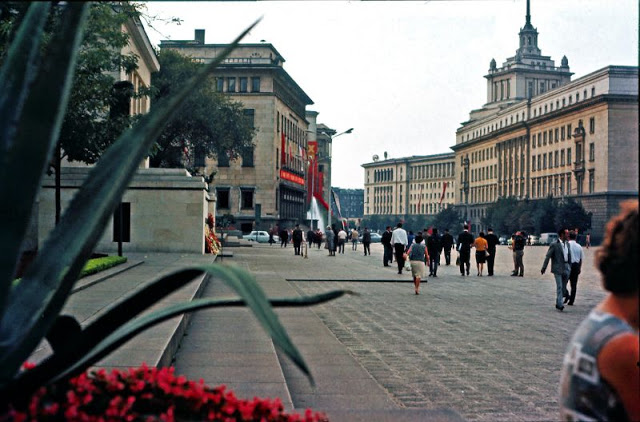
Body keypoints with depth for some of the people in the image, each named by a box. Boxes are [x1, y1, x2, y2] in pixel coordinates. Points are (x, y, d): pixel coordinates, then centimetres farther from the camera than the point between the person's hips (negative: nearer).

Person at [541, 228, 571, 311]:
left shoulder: (567, 244, 12)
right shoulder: (554, 245, -8)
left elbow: (569, 256, 18)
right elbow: (547, 257, -8)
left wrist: (569, 266, 15)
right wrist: (544, 268, -10)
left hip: (566, 268, 6)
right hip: (558, 268, -6)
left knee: (564, 287, 9)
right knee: (559, 287, -8)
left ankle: (558, 303, 23)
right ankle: (559, 304, -7)